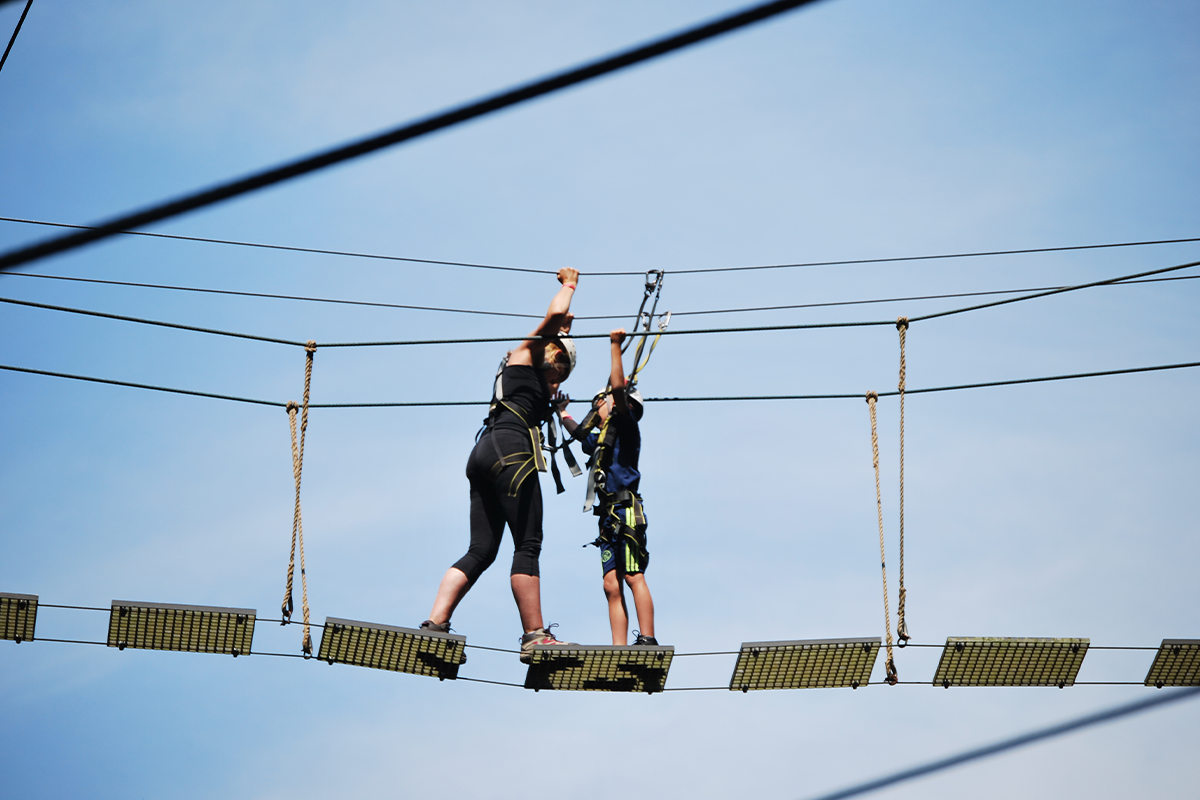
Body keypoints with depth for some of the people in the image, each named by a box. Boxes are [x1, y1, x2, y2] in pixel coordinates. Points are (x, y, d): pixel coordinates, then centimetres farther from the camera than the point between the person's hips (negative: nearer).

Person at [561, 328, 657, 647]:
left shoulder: (625, 426, 4)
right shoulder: (600, 439, 26)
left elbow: (618, 388, -9)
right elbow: (579, 432, 47)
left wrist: (616, 346, -11)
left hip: (626, 510, -8)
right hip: (609, 517, 8)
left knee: (634, 576, -14)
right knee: (612, 585, -1)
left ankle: (648, 641, -19)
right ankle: (620, 649, -6)